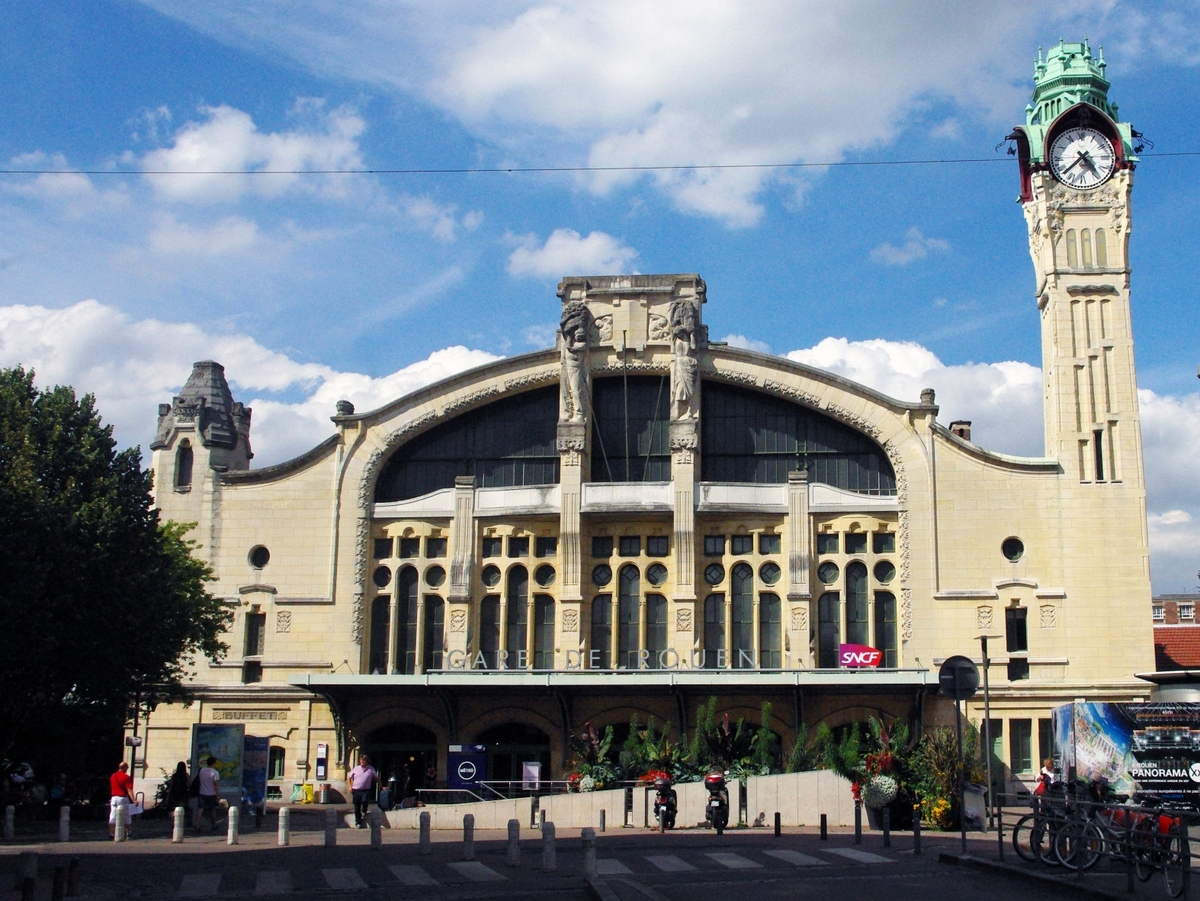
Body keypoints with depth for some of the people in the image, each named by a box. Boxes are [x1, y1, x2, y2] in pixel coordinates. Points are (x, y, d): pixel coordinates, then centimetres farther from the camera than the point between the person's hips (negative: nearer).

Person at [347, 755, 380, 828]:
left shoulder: (371, 769, 4)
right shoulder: (356, 769, 7)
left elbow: (376, 778, 13)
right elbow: (350, 778, 17)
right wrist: (350, 786, 7)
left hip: (365, 790, -2)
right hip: (356, 790, 2)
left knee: (365, 800, -29)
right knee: (357, 807, 4)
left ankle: (364, 811, 4)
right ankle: (358, 823, 16)